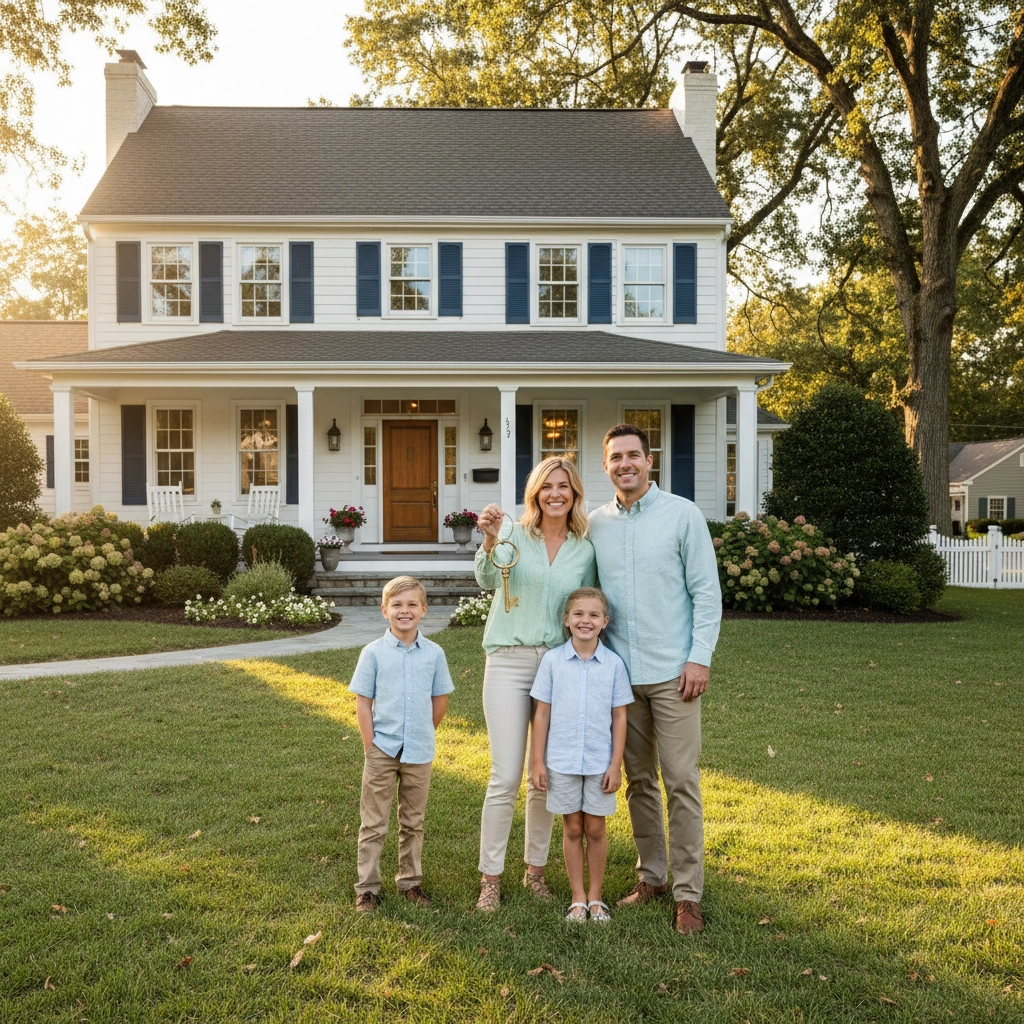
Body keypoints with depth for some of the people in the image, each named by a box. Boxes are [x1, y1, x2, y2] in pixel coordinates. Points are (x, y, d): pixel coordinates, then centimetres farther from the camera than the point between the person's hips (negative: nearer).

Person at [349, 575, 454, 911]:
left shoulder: (434, 653, -2)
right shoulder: (373, 653, -7)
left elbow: (440, 700, 8)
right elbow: (363, 703, -5)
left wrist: (422, 734, 8)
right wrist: (371, 747, -9)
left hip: (419, 753, 2)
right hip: (382, 751, -2)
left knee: (413, 822, 15)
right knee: (373, 823, 8)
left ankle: (410, 882, 29)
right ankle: (367, 888, 19)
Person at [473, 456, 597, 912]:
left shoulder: (585, 550, 7)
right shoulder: (514, 534, -2)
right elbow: (489, 580, -19)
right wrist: (490, 540, -37)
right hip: (508, 663, -3)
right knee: (505, 777, -4)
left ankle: (535, 869, 28)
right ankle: (490, 878, 10)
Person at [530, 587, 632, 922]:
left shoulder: (613, 663, -3)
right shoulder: (552, 660, -4)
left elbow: (619, 717, 0)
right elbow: (542, 713, 0)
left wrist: (616, 764, -2)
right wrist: (537, 761, -1)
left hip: (600, 763, 0)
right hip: (562, 762, 0)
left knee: (595, 829, 9)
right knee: (572, 829, 10)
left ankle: (596, 896, 25)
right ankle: (578, 898, 22)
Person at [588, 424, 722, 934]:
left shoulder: (682, 514, -3)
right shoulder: (596, 523, 7)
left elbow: (707, 592, -4)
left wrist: (700, 657, -11)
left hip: (672, 672, -4)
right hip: (619, 672, 4)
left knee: (681, 782, -2)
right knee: (638, 780, 13)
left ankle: (687, 892, 8)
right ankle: (651, 875, 27)